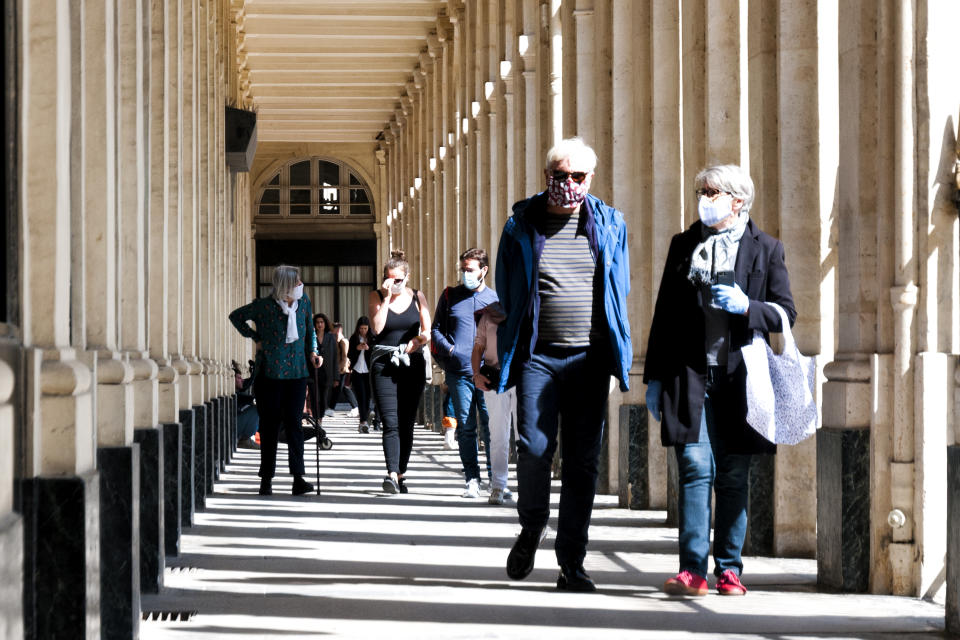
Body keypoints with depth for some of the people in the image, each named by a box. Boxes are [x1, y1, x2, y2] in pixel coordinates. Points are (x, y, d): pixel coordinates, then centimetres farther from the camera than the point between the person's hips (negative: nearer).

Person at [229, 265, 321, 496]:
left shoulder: (304, 303, 4)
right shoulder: (264, 306, -8)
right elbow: (236, 316, 6)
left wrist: (313, 352, 6)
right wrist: (256, 338, 1)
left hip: (296, 373, 2)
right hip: (270, 373, -2)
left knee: (294, 422, -5)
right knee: (270, 425, 3)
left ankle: (298, 479, -10)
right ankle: (266, 479, 12)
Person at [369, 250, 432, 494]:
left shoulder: (417, 297, 7)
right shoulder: (377, 296, 3)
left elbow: (427, 330, 9)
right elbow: (376, 328, -10)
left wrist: (419, 340, -11)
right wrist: (386, 298, -12)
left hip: (412, 364, 2)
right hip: (384, 364, -2)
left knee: (406, 423, 4)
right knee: (390, 422, -14)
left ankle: (400, 474, 13)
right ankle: (392, 474, -24)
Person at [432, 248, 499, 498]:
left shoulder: (495, 299, 10)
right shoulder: (450, 296, 11)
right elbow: (436, 329, 14)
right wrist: (448, 349, -4)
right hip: (459, 372, 1)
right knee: (466, 427, 1)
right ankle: (472, 479, 5)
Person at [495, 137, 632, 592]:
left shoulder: (609, 225, 8)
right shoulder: (522, 226, 5)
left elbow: (619, 293, 15)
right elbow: (506, 294, 11)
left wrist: (618, 355, 9)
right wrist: (504, 356, 6)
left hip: (589, 358, 1)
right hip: (537, 356, -1)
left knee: (582, 463, 0)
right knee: (535, 447, -13)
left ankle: (571, 564, 7)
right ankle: (532, 526, 17)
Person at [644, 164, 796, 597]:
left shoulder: (765, 249, 6)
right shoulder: (684, 245, 13)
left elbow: (785, 313, 6)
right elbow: (664, 313, 14)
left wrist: (746, 307, -13)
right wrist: (655, 377, 9)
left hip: (739, 379, -1)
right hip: (690, 375, 1)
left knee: (733, 477, 3)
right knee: (695, 468, -8)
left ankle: (729, 569, 11)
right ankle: (692, 569, -9)